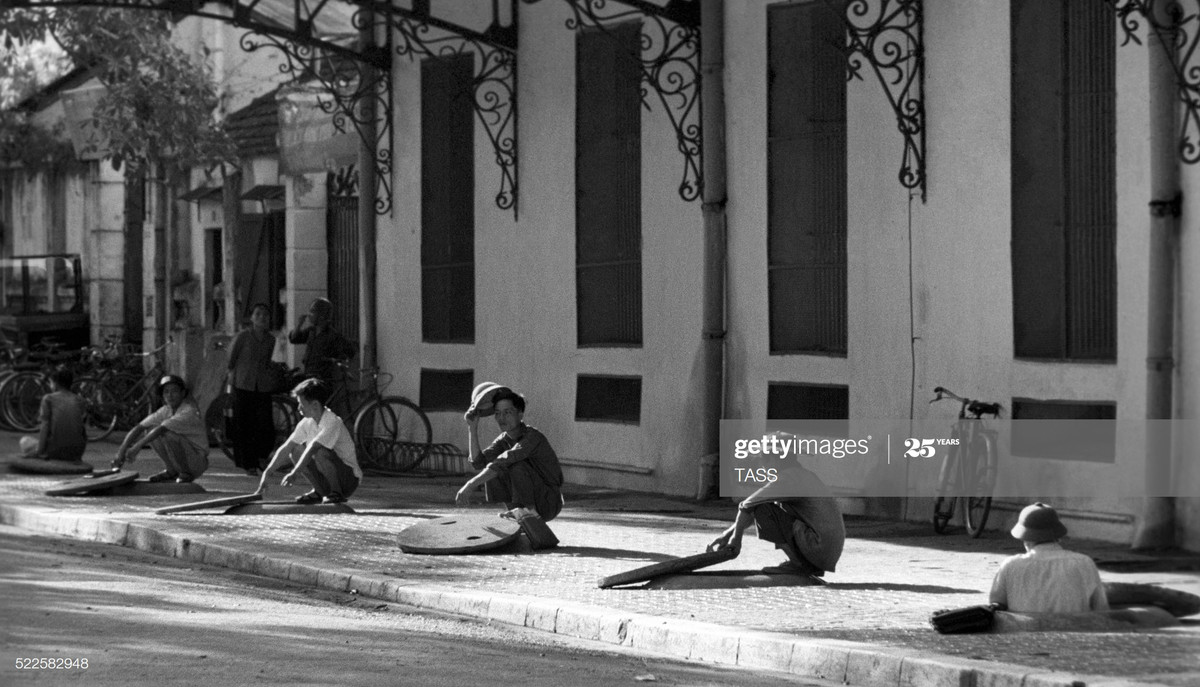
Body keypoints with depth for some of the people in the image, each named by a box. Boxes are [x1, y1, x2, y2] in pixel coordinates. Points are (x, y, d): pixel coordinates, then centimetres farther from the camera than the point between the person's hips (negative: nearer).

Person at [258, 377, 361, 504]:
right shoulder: (306, 423, 0)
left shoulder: (333, 422, -23)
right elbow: (285, 449, 2)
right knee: (296, 450, -6)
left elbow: (312, 448, -31)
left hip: (350, 479, -7)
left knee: (320, 451, -32)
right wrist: (266, 473, -3)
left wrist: (294, 473, -33)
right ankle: (319, 492, 4)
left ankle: (336, 493, -13)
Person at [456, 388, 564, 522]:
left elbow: (504, 461, -35)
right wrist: (472, 428, -14)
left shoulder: (532, 437, -23)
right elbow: (478, 462, -8)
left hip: (550, 504, -8)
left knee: (517, 465, -27)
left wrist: (471, 485, -38)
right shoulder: (504, 439, 3)